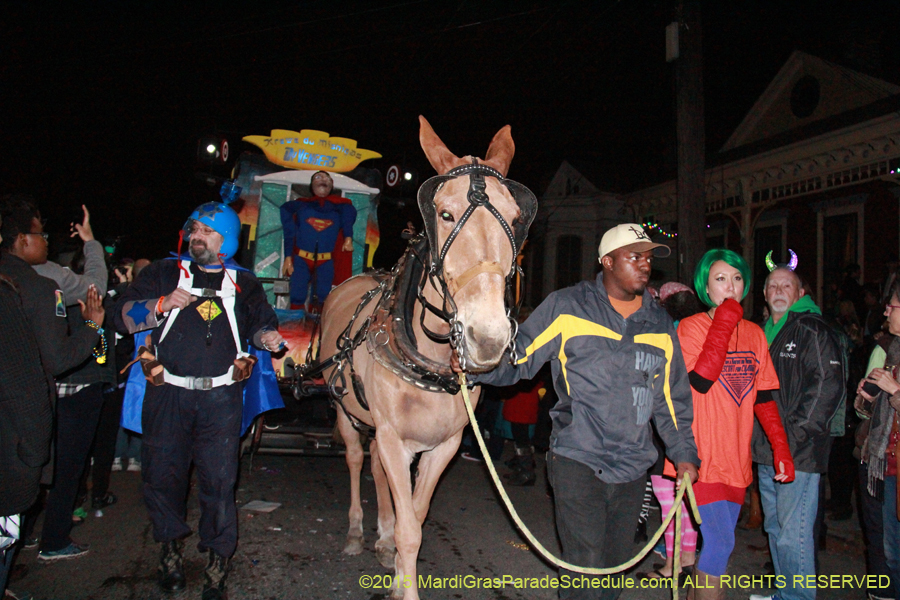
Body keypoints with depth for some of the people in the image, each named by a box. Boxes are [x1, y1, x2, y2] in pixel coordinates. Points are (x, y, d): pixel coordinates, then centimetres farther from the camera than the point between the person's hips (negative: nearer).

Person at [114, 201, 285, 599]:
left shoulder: (244, 284, 12)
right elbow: (123, 316, 6)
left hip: (220, 397, -1)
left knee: (219, 480, 1)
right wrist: (162, 305, -11)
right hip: (167, 393, 1)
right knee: (162, 473, 8)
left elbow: (260, 323, 18)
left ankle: (217, 560, 15)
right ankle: (170, 548, 30)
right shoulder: (164, 273, 10)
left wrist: (266, 337, -6)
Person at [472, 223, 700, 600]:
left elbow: (672, 396, 17)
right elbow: (517, 359, -3)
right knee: (587, 569, -8)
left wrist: (683, 452, 12)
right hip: (577, 460, -5)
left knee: (615, 566, 16)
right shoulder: (566, 307, -3)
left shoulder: (660, 324, 11)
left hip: (633, 467, 5)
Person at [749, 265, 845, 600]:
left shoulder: (814, 331, -6)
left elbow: (829, 388, -14)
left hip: (798, 451, -8)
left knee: (793, 533, -6)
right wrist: (760, 436, 12)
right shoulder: (763, 333, 17)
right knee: (775, 528, 16)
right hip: (766, 452, 8)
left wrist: (794, 433, -16)